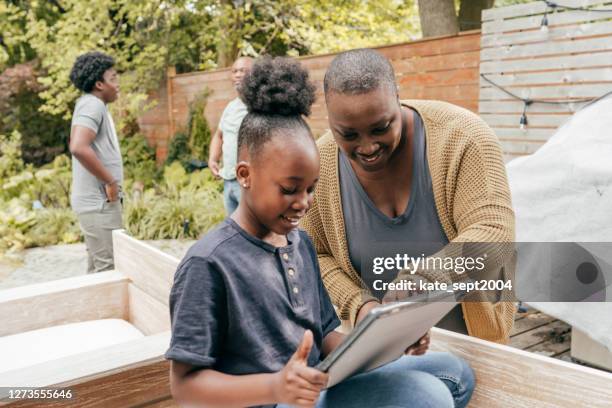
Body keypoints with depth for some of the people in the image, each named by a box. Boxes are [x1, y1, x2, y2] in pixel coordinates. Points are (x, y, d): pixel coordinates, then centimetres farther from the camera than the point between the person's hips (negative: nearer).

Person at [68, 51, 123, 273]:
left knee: (98, 267, 16)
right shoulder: (92, 104, -13)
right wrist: (111, 182, -20)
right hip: (99, 201, -10)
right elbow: (79, 147, -29)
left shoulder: (93, 105, 16)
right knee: (109, 268, -6)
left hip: (97, 200, 10)